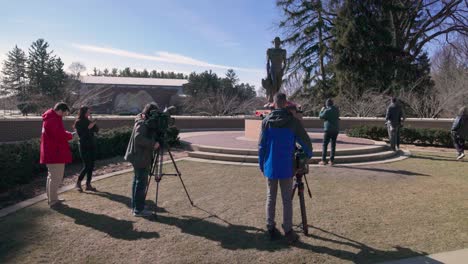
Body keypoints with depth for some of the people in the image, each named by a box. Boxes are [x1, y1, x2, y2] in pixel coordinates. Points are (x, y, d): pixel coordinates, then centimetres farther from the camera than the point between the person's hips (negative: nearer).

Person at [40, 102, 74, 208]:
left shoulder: (50, 118, 14)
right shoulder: (54, 120, -20)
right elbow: (61, 135, -25)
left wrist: (65, 133, 2)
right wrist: (70, 135, -7)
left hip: (51, 153, 11)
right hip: (55, 154, -11)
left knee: (52, 176, 19)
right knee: (56, 178, -3)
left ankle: (51, 198, 29)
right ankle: (53, 201, 4)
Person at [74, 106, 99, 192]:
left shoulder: (89, 121, 10)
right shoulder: (78, 122, -6)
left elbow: (96, 130, 3)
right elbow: (81, 134, -14)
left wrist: (93, 123, -9)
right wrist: (89, 127, -18)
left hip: (92, 145, 6)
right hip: (84, 146, -6)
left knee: (91, 166, 6)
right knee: (86, 166, -8)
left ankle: (88, 185, 15)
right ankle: (78, 184, 9)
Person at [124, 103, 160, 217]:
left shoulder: (144, 121, 12)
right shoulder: (142, 123, -17)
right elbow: (138, 137, -31)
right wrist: (152, 144, -28)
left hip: (138, 157, 11)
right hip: (141, 157, -11)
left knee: (137, 181, 17)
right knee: (141, 183, -4)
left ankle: (135, 206, 27)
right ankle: (138, 210, 2)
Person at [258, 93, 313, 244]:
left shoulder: (266, 121, -3)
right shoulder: (293, 121, -7)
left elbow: (261, 145, 0)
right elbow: (305, 140, -1)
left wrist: (261, 164, 10)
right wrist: (309, 154, 19)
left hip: (270, 167, 2)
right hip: (286, 167, -2)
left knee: (271, 197, 13)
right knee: (287, 199, 6)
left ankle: (271, 228, 19)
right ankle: (288, 231, 10)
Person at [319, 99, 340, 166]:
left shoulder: (327, 110, -12)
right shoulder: (337, 110, 7)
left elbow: (321, 116, -2)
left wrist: (322, 109, 14)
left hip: (328, 129, -5)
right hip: (336, 129, 5)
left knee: (325, 145, 2)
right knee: (333, 145, 8)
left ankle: (323, 160, 0)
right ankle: (332, 161, 8)